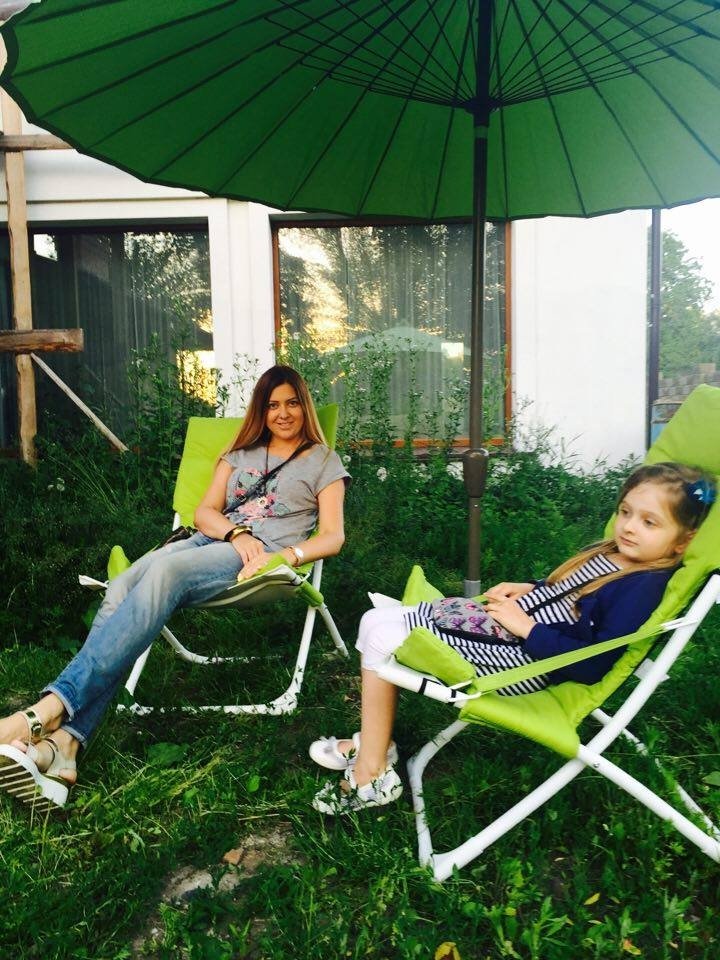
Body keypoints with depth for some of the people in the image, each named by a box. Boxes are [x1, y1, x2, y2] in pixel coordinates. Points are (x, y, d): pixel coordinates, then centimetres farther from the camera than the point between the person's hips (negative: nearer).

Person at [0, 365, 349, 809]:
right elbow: (205, 511, 17)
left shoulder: (323, 461, 15)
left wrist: (283, 556, -15)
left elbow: (333, 537, 4)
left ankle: (52, 708, -42)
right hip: (210, 541, 5)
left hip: (265, 553, -4)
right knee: (121, 590, -27)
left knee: (164, 573, -35)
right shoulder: (241, 452, 28)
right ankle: (61, 743, -38)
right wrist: (237, 533, -5)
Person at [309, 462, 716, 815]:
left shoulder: (642, 588, -19)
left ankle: (370, 774, 4)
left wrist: (527, 627, -19)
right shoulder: (612, 552, 8)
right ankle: (373, 742, 16)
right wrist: (528, 590, 7)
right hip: (505, 624, 10)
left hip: (523, 659, -10)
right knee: (379, 621, 7)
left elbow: (593, 665, -25)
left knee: (382, 639, -11)